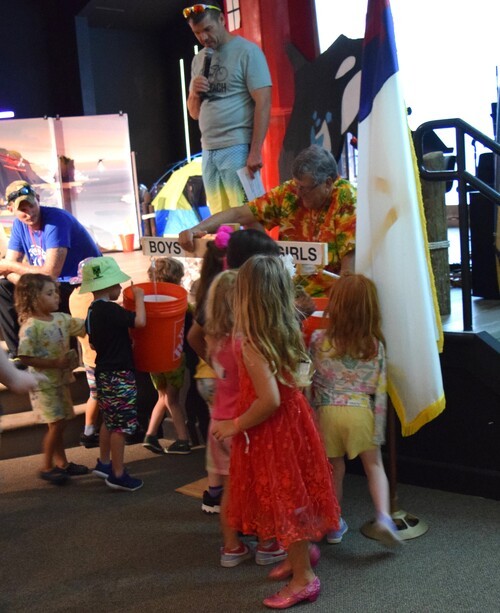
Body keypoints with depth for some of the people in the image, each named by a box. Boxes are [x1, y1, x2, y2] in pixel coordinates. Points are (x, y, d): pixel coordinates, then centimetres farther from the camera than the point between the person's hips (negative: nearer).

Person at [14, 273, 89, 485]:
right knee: (56, 424, -6)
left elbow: (86, 327, 8)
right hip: (44, 383, -7)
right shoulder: (30, 327, -19)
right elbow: (25, 358, -21)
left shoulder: (61, 319, 2)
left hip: (61, 380, 7)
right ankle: (47, 467, 9)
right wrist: (55, 363, -23)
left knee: (59, 423, 15)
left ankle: (62, 462, 28)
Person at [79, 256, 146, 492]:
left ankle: (104, 463, 36)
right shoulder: (109, 309, -21)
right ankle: (118, 475, 8)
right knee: (121, 425, 0)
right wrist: (139, 297, -15)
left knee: (109, 421, 23)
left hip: (105, 373, 10)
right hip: (118, 376, -10)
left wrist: (126, 343, 22)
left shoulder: (93, 311, 9)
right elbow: (140, 321, -30)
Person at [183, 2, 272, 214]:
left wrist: (255, 151, -17)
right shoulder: (198, 60, 17)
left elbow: (263, 103, -10)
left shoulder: (246, 51, -3)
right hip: (208, 150, 6)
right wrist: (194, 94, -2)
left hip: (238, 147, -6)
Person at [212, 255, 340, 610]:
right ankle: (303, 552, 41)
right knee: (290, 496, 23)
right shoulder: (288, 331, -2)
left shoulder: (252, 344, -26)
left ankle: (304, 578, 18)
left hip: (271, 430, -8)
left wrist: (235, 426, -18)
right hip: (291, 418, 8)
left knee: (282, 500, 6)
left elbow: (269, 400, -31)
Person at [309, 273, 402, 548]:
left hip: (326, 412, 1)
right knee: (374, 465, 15)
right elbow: (379, 393, -2)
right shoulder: (375, 345, -4)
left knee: (335, 470, 17)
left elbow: (308, 381, 1)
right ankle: (383, 516, -3)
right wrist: (378, 431, 4)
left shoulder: (318, 339, -6)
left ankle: (334, 525, 29)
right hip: (360, 411, 0)